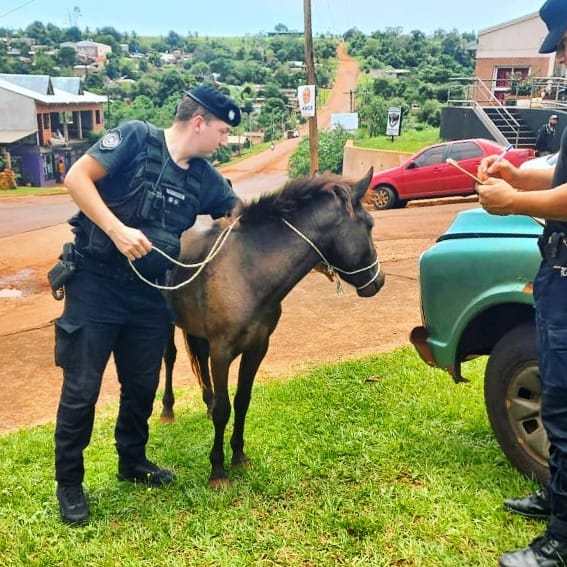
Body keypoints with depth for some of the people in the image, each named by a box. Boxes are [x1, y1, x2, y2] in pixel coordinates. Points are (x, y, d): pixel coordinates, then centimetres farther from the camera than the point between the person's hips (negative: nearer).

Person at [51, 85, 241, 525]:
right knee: (81, 388, 1)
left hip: (151, 293, 6)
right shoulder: (135, 138, -11)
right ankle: (69, 482, 19)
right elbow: (77, 178, -16)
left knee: (142, 384, 15)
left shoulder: (205, 178, 5)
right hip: (96, 284, -6)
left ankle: (132, 462, 37)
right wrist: (118, 230, -25)